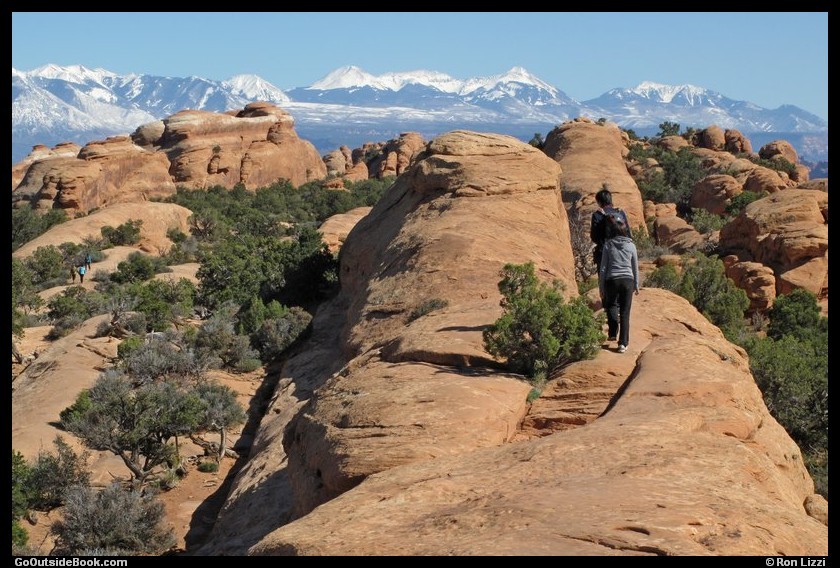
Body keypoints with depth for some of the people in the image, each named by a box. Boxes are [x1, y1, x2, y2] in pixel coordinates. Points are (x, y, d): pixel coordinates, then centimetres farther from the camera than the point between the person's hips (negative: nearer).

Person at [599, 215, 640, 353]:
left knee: (611, 305, 25)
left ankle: (613, 332, 7)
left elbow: (603, 268, 0)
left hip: (612, 280, -1)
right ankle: (623, 343, 2)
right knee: (625, 313, 6)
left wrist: (601, 287, 7)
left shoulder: (608, 245, -1)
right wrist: (636, 285, 19)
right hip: (628, 280, 1)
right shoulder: (631, 245, 3)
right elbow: (635, 268, 8)